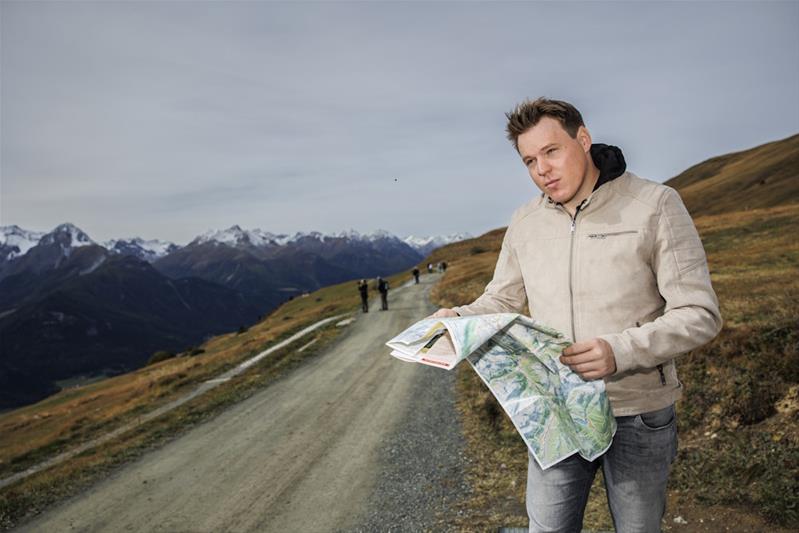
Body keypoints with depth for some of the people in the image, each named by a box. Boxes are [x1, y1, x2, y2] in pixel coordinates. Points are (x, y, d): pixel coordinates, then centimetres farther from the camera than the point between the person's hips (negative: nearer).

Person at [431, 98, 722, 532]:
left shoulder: (655, 205, -12)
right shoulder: (524, 224, 1)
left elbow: (699, 315, -14)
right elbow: (500, 301, 10)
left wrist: (620, 351, -30)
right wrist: (458, 317, -11)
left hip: (639, 415, -2)